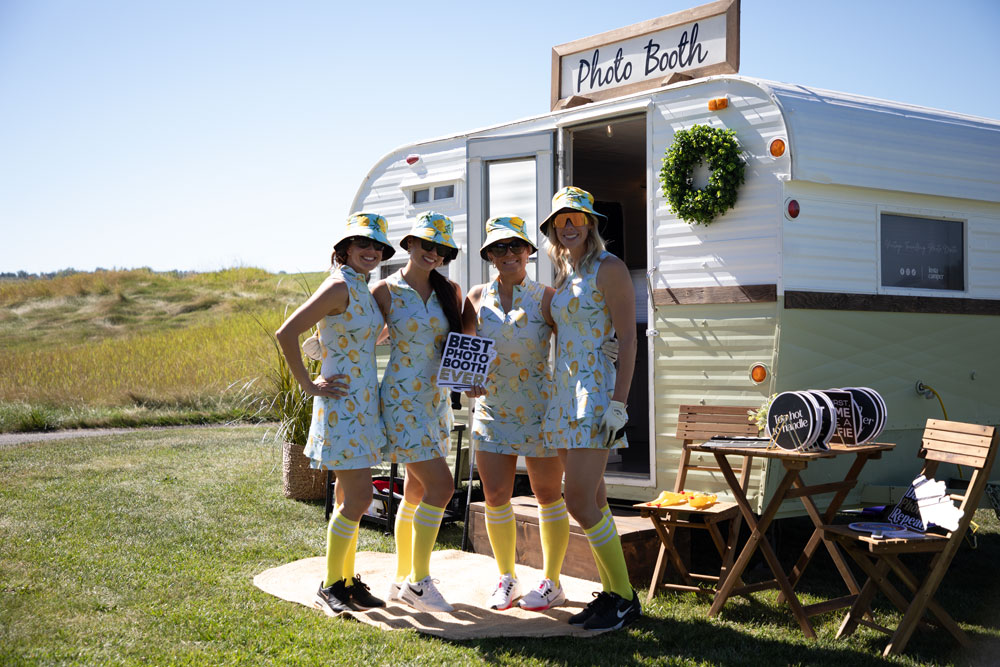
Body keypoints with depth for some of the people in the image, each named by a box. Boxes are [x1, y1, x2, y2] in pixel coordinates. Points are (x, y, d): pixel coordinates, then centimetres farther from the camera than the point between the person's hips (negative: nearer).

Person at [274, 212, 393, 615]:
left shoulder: (365, 290, 12)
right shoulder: (339, 286, -15)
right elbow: (286, 334, -22)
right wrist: (309, 386, -16)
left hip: (364, 404, 9)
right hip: (341, 404, -9)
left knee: (351, 498, 12)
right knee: (358, 498, -8)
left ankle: (347, 581, 21)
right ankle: (329, 587, 3)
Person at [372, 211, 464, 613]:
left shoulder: (450, 292, 7)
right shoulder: (386, 291, -6)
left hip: (436, 400, 6)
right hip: (402, 400, -6)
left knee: (416, 493, 11)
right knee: (440, 485, -14)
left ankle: (402, 580, 22)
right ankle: (418, 580, -2)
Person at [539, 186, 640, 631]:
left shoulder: (608, 268, -7)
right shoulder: (565, 274, 17)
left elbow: (628, 339, -13)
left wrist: (618, 403, -20)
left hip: (595, 391, -8)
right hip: (564, 393, 8)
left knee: (580, 502, -12)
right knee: (592, 501, 10)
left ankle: (625, 598, 0)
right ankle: (611, 593, 17)